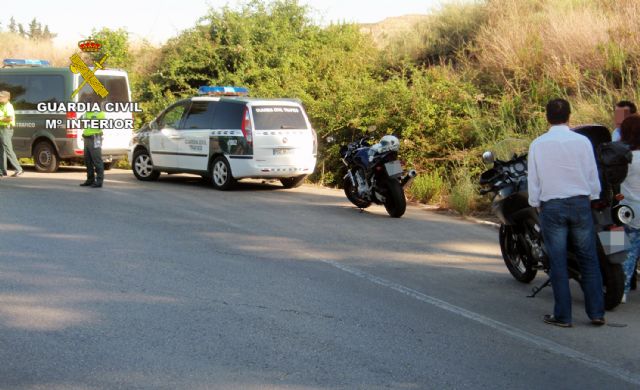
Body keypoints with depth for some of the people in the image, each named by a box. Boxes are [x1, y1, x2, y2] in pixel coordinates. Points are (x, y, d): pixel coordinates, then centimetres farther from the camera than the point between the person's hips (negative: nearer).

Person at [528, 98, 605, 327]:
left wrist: (536, 204, 13)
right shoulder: (582, 141, -3)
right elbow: (593, 176, 2)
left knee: (558, 262, 5)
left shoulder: (538, 145, -4)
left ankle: (562, 316, 7)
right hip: (580, 203, 1)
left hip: (551, 207, -1)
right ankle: (596, 312, 9)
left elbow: (533, 180, -1)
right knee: (588, 259, 9)